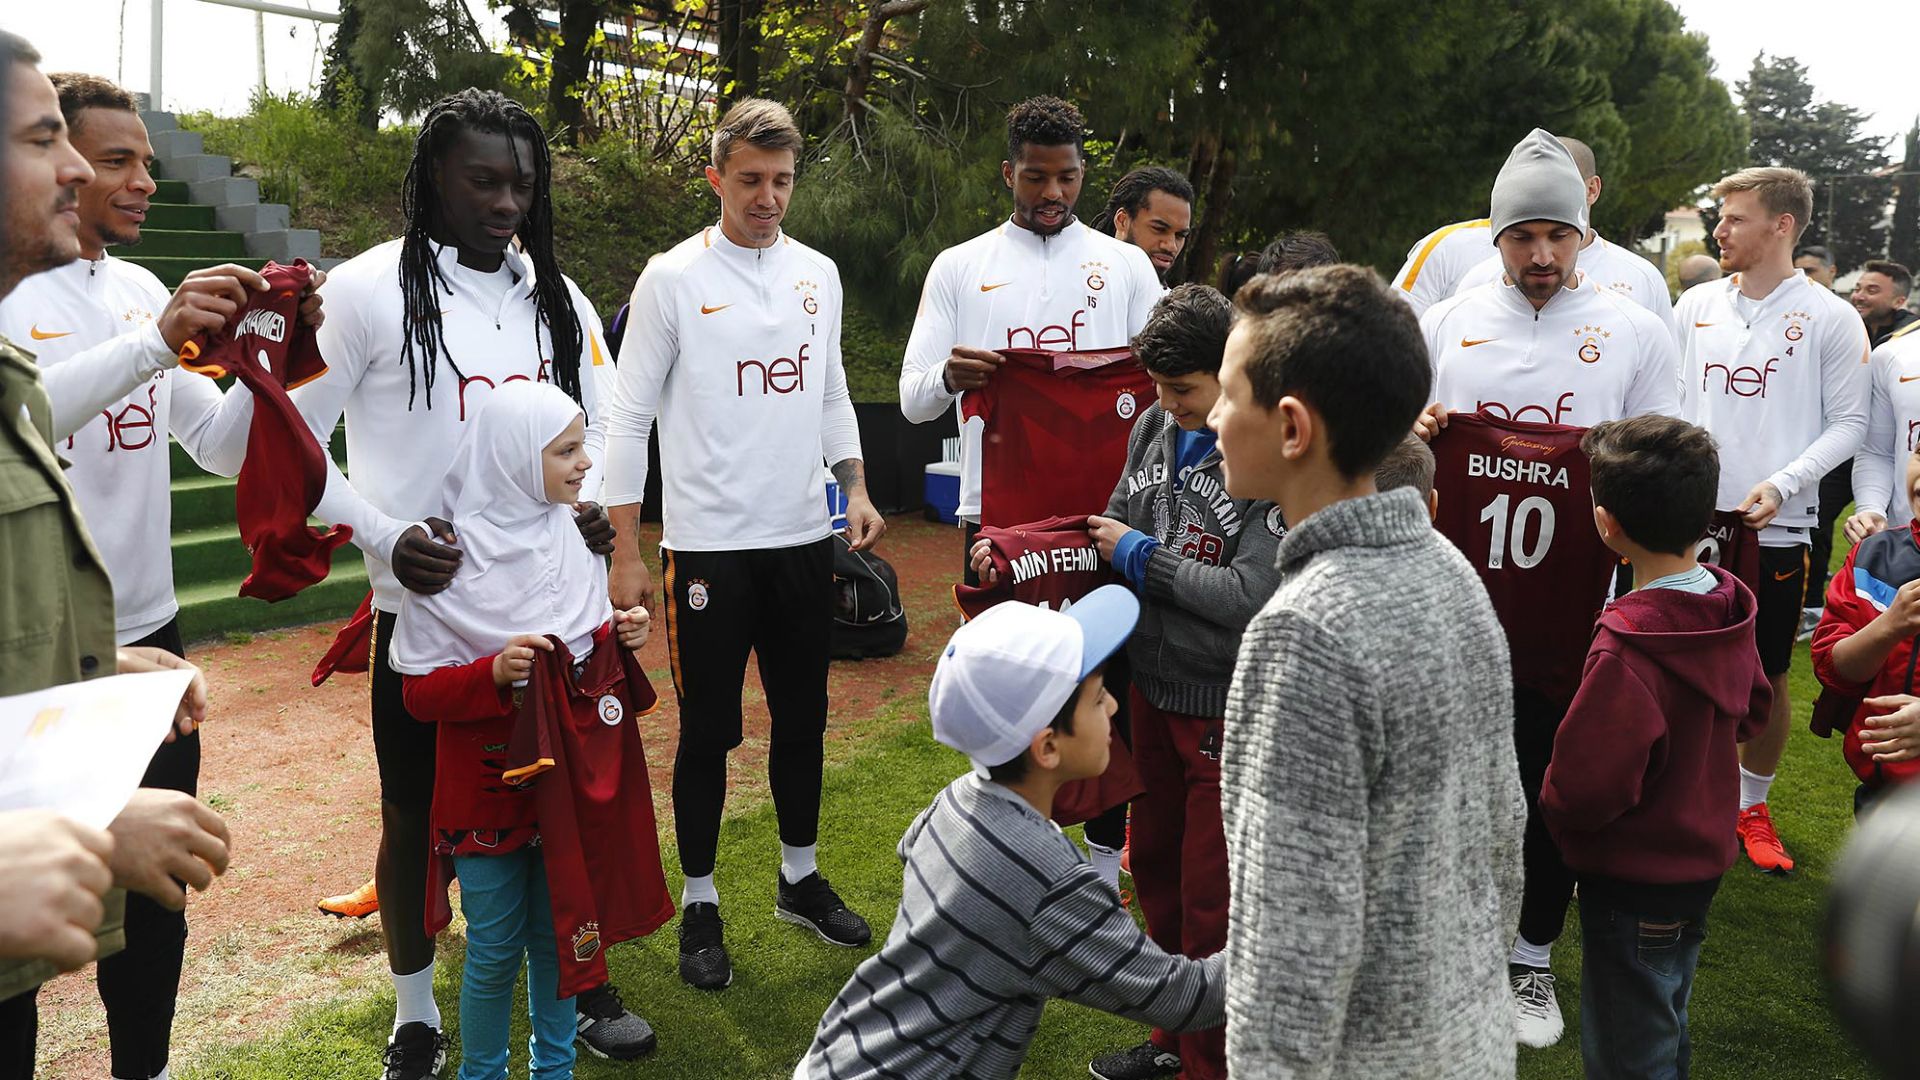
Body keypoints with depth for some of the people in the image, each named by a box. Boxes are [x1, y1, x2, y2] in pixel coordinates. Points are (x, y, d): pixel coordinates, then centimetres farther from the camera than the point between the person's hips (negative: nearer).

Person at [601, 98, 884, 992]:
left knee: (803, 717, 14)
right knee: (709, 729, 3)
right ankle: (699, 904, 20)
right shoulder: (673, 277, -5)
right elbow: (629, 416, -5)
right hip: (708, 544, -4)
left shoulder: (818, 273, 9)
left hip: (803, 539, 5)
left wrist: (856, 488, 5)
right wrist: (626, 551, -9)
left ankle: (801, 879, 32)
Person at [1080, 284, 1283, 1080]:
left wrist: (1140, 555, -14)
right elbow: (1116, 529, 13)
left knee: (1211, 898, 5)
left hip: (1228, 702, -7)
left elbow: (1251, 596, -23)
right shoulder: (1154, 427, 2)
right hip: (1153, 685, 7)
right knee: (1156, 865, 19)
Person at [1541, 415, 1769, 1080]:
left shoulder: (1627, 654, -32)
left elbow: (1583, 791, -28)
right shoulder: (1729, 609, -7)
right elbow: (1751, 708, 12)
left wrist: (1553, 808, -8)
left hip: (1634, 883, -8)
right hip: (1702, 859, 8)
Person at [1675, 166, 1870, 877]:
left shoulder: (1829, 318, -2)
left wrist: (1782, 483, -16)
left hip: (1775, 528, -2)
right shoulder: (1696, 305, 7)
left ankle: (1751, 805, 26)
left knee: (1769, 676, 9)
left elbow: (1848, 424, -2)